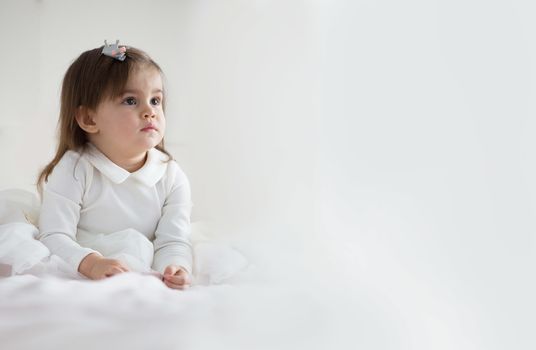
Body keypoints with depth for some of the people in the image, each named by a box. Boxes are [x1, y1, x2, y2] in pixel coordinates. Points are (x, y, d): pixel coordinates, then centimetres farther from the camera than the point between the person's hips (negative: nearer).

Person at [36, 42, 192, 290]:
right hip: (76, 271, -1)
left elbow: (173, 241, -12)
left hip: (143, 270, 2)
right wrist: (90, 263, -39)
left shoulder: (172, 178, -4)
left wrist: (175, 269, -37)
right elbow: (55, 237, -18)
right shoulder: (73, 170, -12)